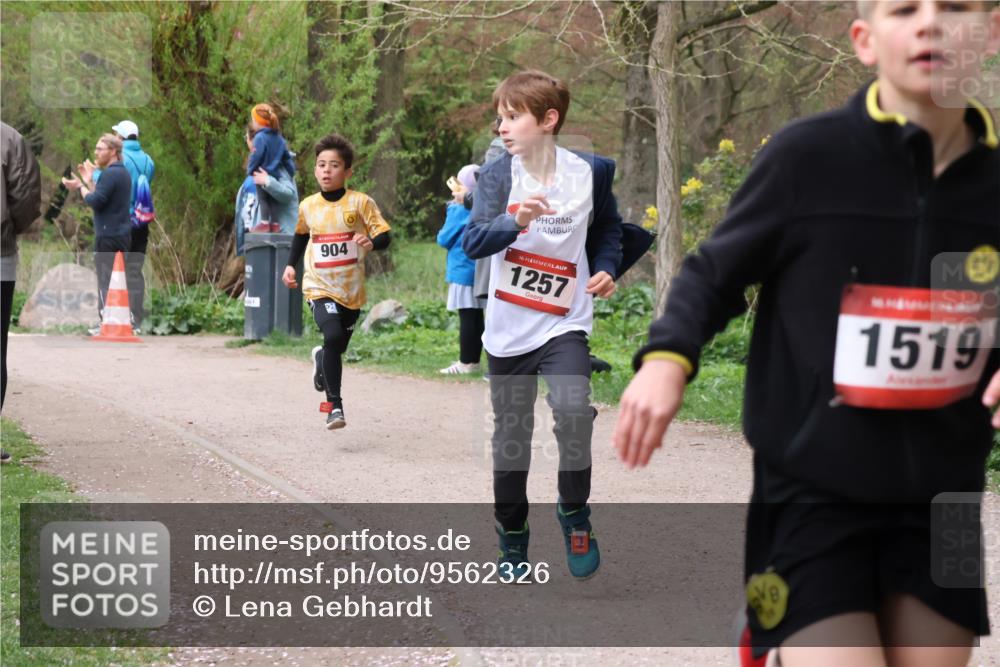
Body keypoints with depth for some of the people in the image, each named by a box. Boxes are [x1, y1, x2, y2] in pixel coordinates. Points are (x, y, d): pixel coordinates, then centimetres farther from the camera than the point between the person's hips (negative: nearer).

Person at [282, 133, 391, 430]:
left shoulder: (360, 202, -7)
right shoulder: (307, 206, 2)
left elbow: (384, 237, -8)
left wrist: (372, 242, -30)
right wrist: (291, 265, 12)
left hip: (351, 290, 1)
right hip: (320, 287, -1)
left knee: (337, 348, 12)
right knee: (333, 335, -25)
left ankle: (321, 359, 50)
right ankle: (334, 404, -19)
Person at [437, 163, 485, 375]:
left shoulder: (460, 212, -13)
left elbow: (444, 239, -6)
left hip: (463, 271, -7)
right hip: (480, 270, 7)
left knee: (467, 317, -5)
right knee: (476, 317, 10)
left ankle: (466, 362, -3)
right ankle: (474, 360, 15)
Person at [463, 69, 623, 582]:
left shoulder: (590, 172, -4)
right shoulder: (497, 175, -7)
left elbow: (608, 226, 16)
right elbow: (473, 242, -20)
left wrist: (606, 268, -1)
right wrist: (515, 221, -37)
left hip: (564, 323, -1)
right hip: (507, 329, 1)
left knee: (573, 412, -23)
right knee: (511, 435, 8)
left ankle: (574, 512, 0)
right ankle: (512, 541, 24)